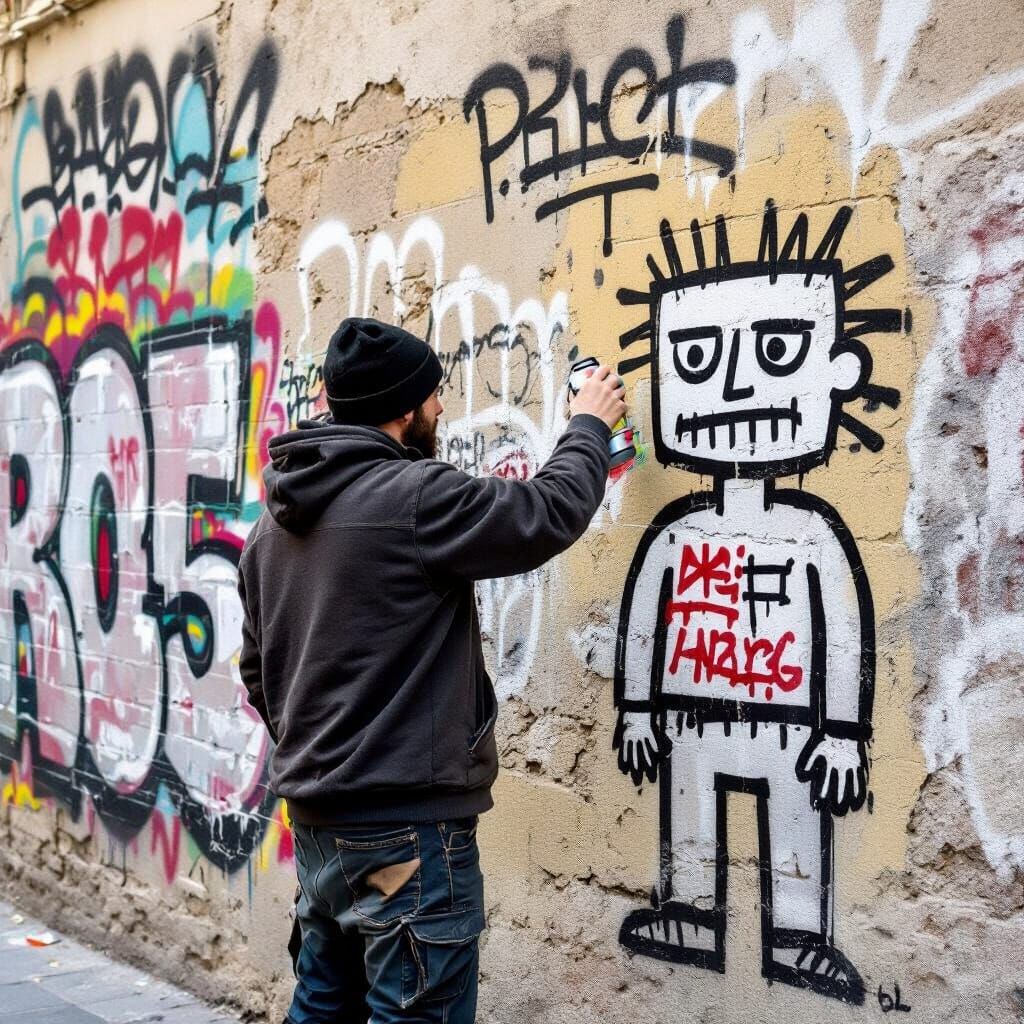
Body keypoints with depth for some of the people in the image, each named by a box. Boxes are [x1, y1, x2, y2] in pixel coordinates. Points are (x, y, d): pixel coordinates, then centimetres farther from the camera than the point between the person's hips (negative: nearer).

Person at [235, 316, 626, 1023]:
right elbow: (549, 514, -10)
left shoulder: (276, 521, 9)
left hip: (316, 818, 9)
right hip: (406, 829, -9)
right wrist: (590, 426, 8)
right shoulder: (414, 497, -17)